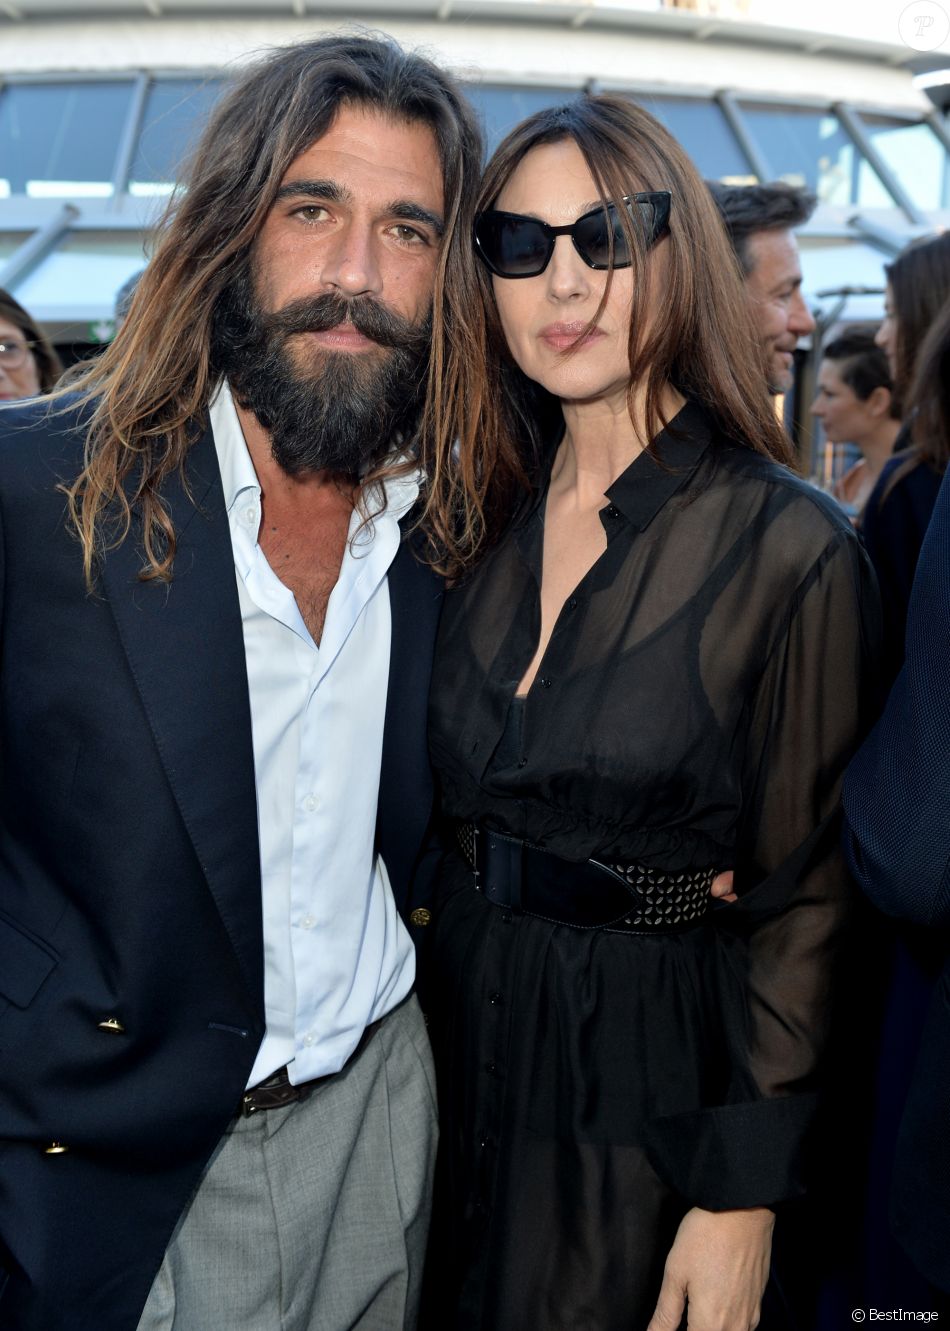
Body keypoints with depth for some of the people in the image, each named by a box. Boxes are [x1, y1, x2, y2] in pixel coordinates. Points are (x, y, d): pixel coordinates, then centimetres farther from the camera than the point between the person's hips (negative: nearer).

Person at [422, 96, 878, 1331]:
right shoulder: (484, 532, 1)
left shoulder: (793, 551, -15)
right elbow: (449, 816, 9)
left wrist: (742, 1194, -12)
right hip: (462, 1054, 5)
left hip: (647, 1089, -5)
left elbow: (800, 902, -13)